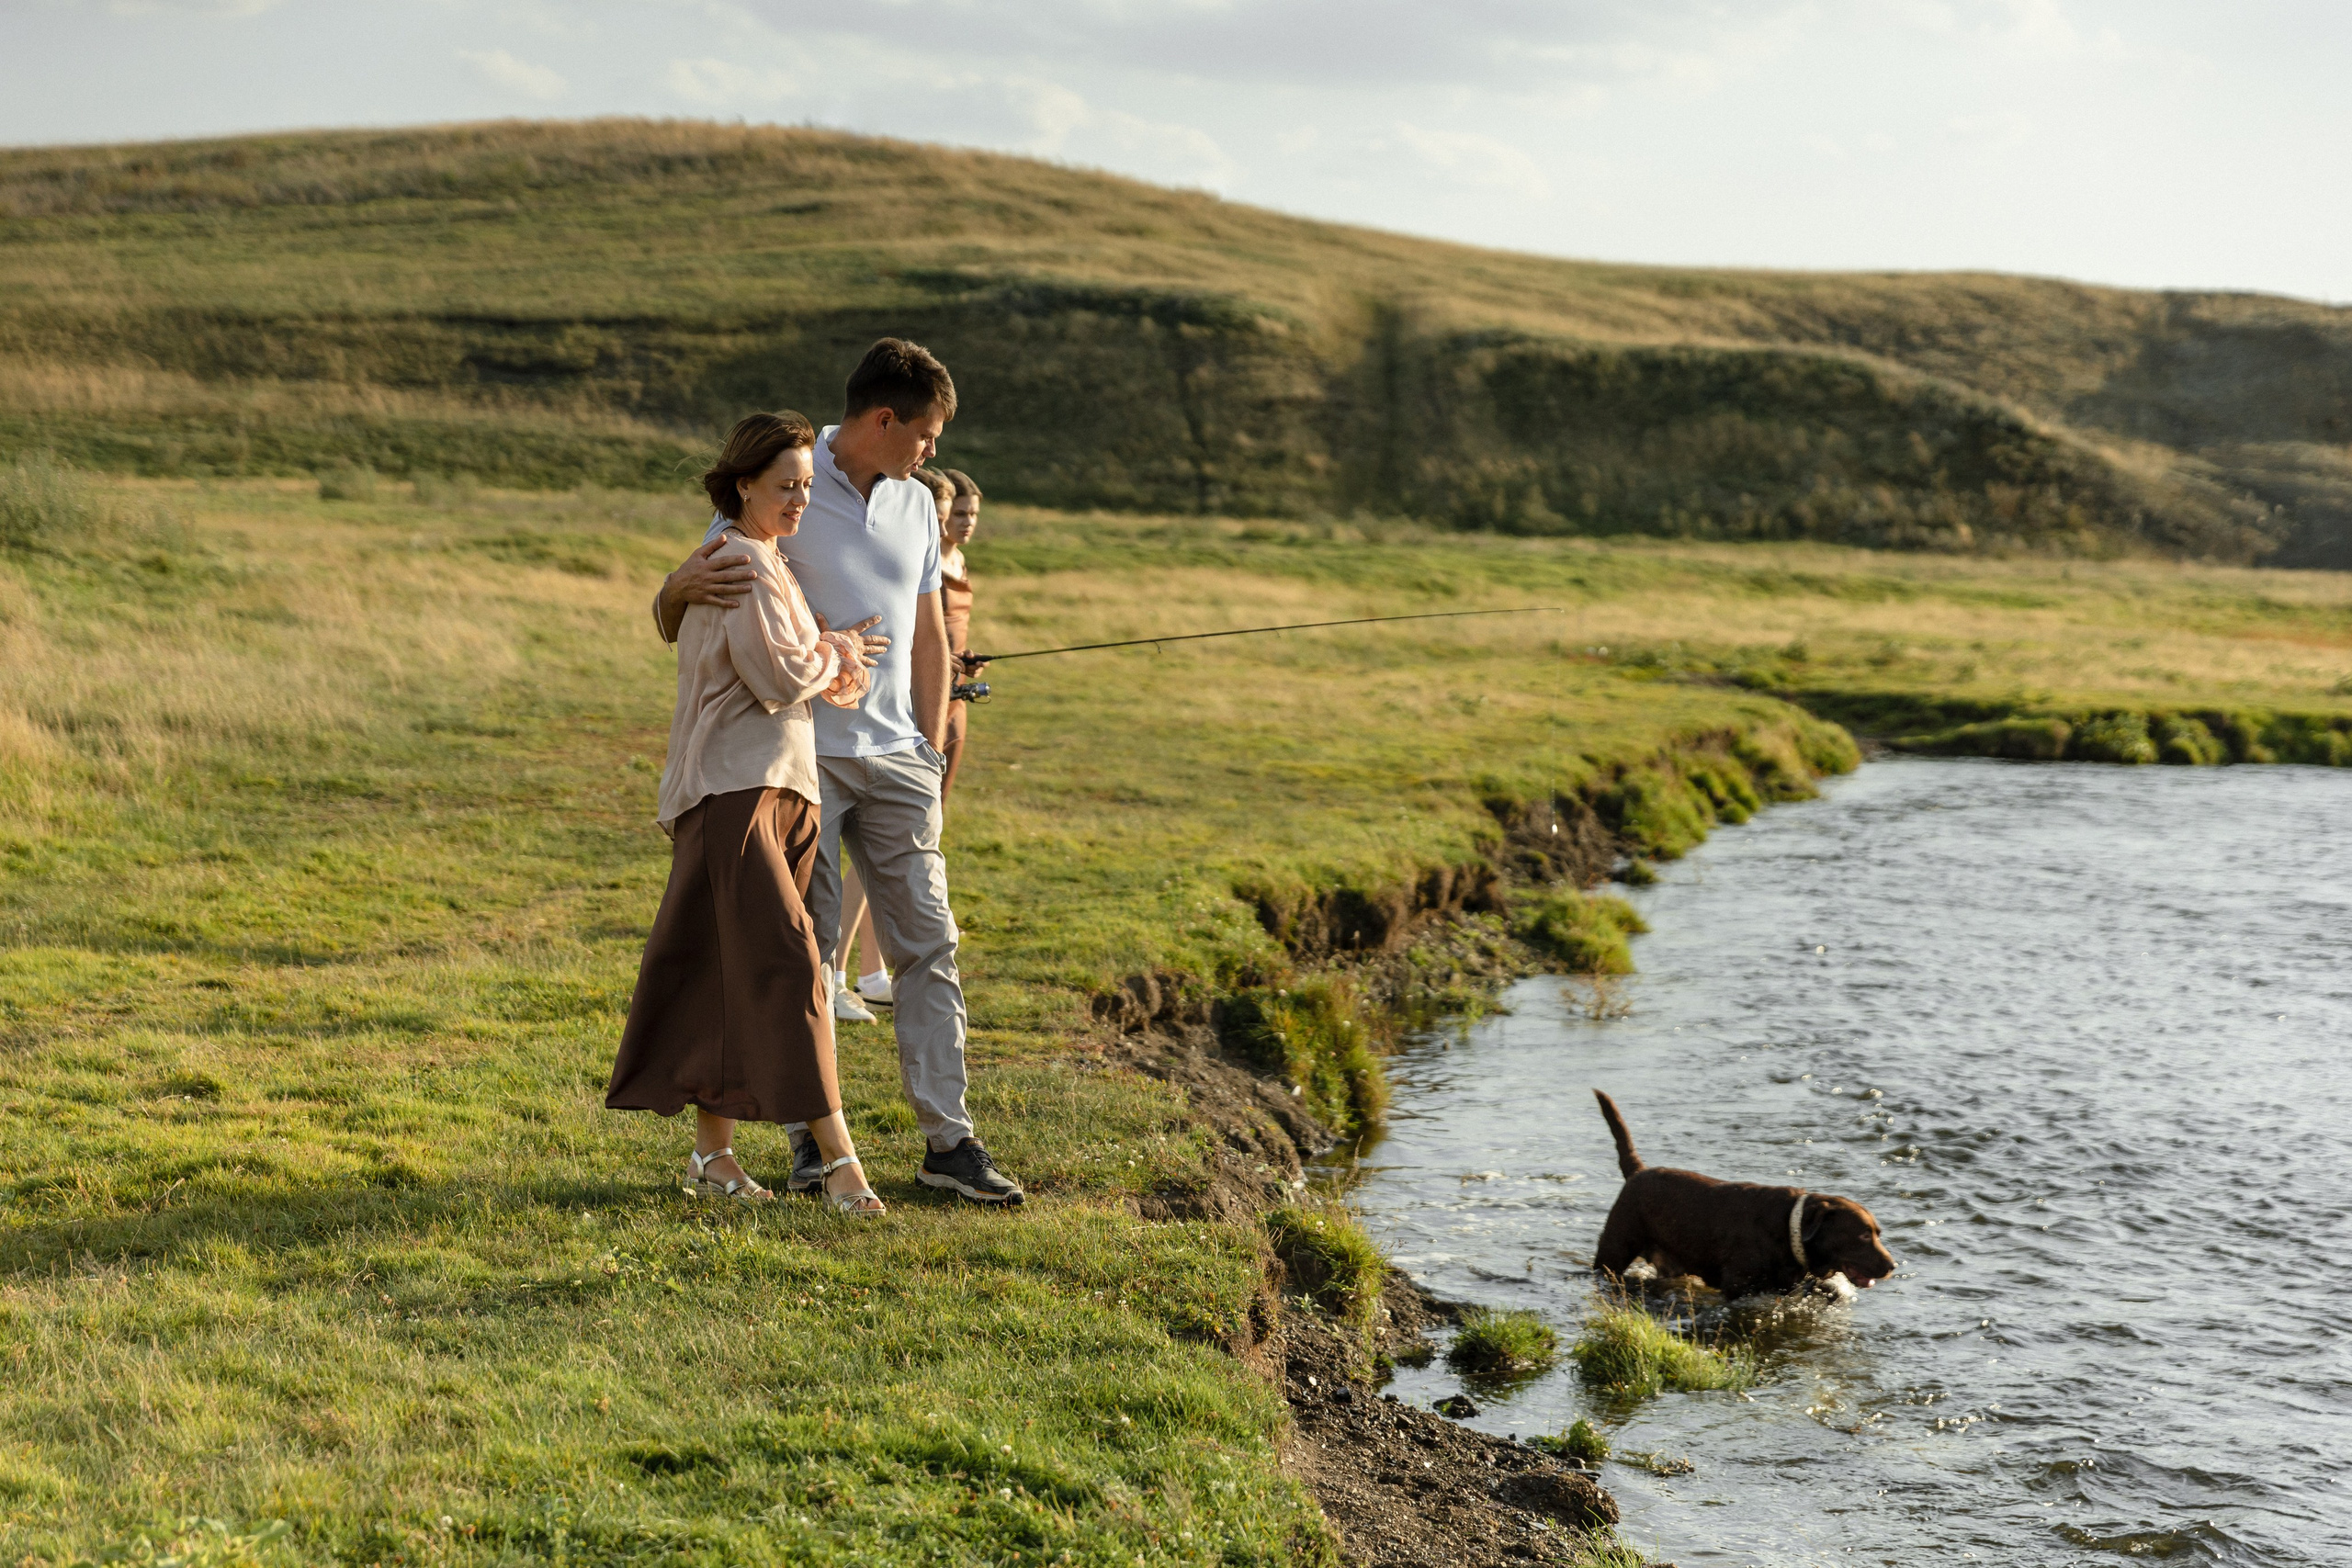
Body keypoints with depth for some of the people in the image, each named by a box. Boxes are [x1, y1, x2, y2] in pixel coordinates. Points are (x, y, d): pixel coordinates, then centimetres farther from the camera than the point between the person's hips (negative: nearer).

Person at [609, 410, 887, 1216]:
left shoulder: (766, 565, 22)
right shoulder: (737, 563, -10)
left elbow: (814, 680, 20)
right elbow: (782, 677, -18)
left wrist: (831, 657, 0)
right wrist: (836, 654, 0)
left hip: (782, 787, 10)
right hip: (734, 792, -10)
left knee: (733, 972, 10)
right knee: (786, 962, -14)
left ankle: (712, 1151, 14)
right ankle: (837, 1157, -18)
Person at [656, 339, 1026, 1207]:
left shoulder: (916, 505, 12)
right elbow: (678, 611, -4)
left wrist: (932, 748, 13)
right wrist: (686, 582, -27)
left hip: (894, 757, 5)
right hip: (803, 754, -5)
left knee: (927, 942, 1)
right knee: (806, 947, 0)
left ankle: (948, 1139, 3)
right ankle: (812, 1133, 10)